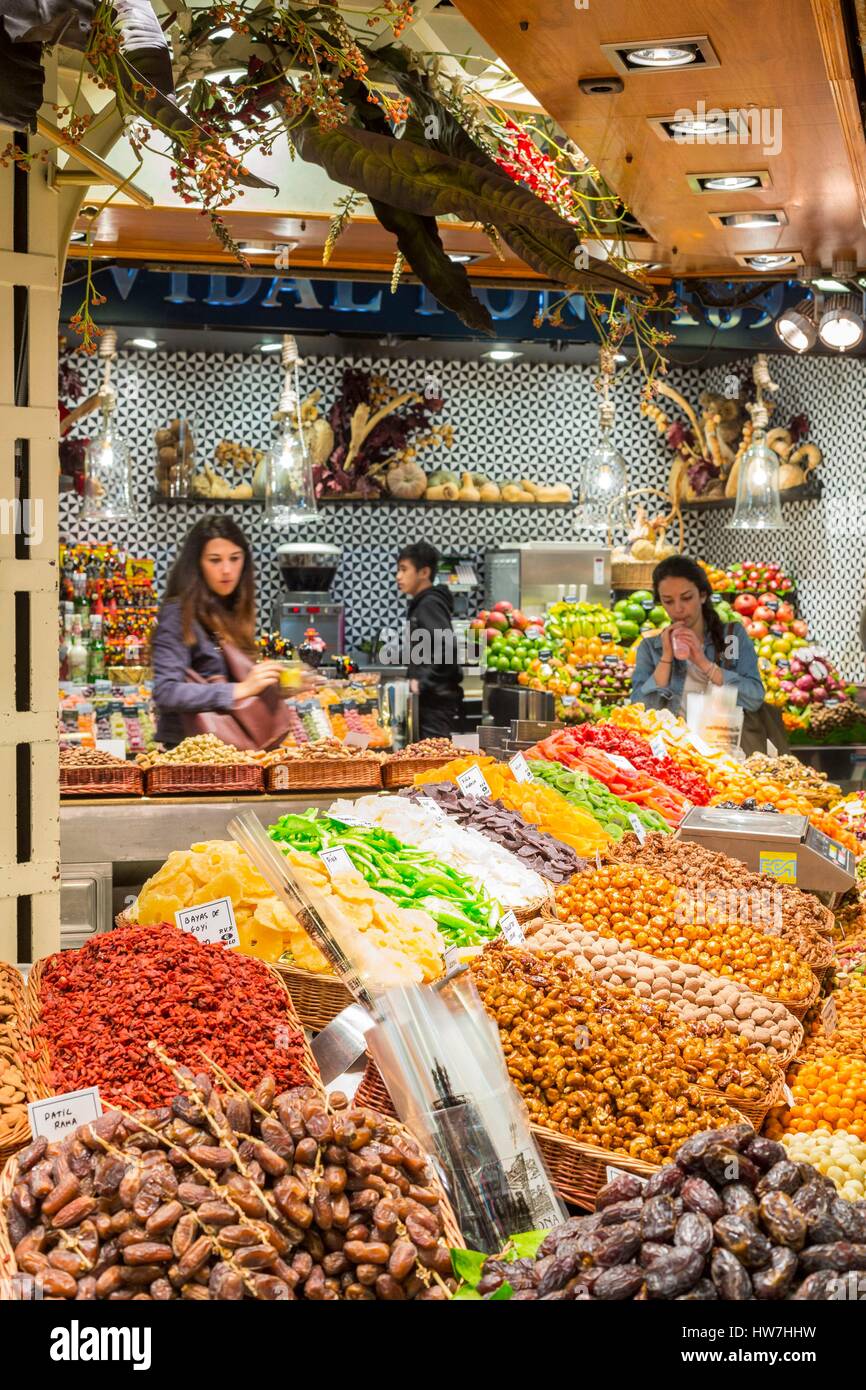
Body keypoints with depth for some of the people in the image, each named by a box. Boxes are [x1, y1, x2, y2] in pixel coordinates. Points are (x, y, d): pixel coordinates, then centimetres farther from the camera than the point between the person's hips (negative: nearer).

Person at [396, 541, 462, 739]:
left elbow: (447, 647, -25)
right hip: (429, 699, 10)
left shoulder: (430, 604, -13)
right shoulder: (421, 603, 17)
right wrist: (414, 678, 16)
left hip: (436, 701, -10)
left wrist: (423, 682, -21)